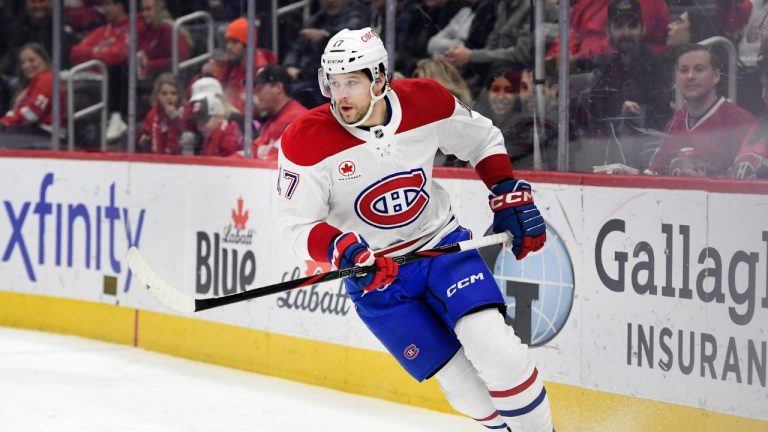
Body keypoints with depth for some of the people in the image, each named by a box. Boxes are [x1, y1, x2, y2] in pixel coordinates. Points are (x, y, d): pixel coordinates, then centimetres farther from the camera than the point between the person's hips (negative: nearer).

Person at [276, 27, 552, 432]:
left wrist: (511, 197, -1)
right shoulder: (306, 141, -19)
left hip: (441, 244, 1)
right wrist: (346, 252, -32)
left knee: (492, 345, -21)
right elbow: (298, 226, -15)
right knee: (464, 386, -9)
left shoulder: (427, 102, -13)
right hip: (374, 275, -1)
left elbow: (483, 140, 7)